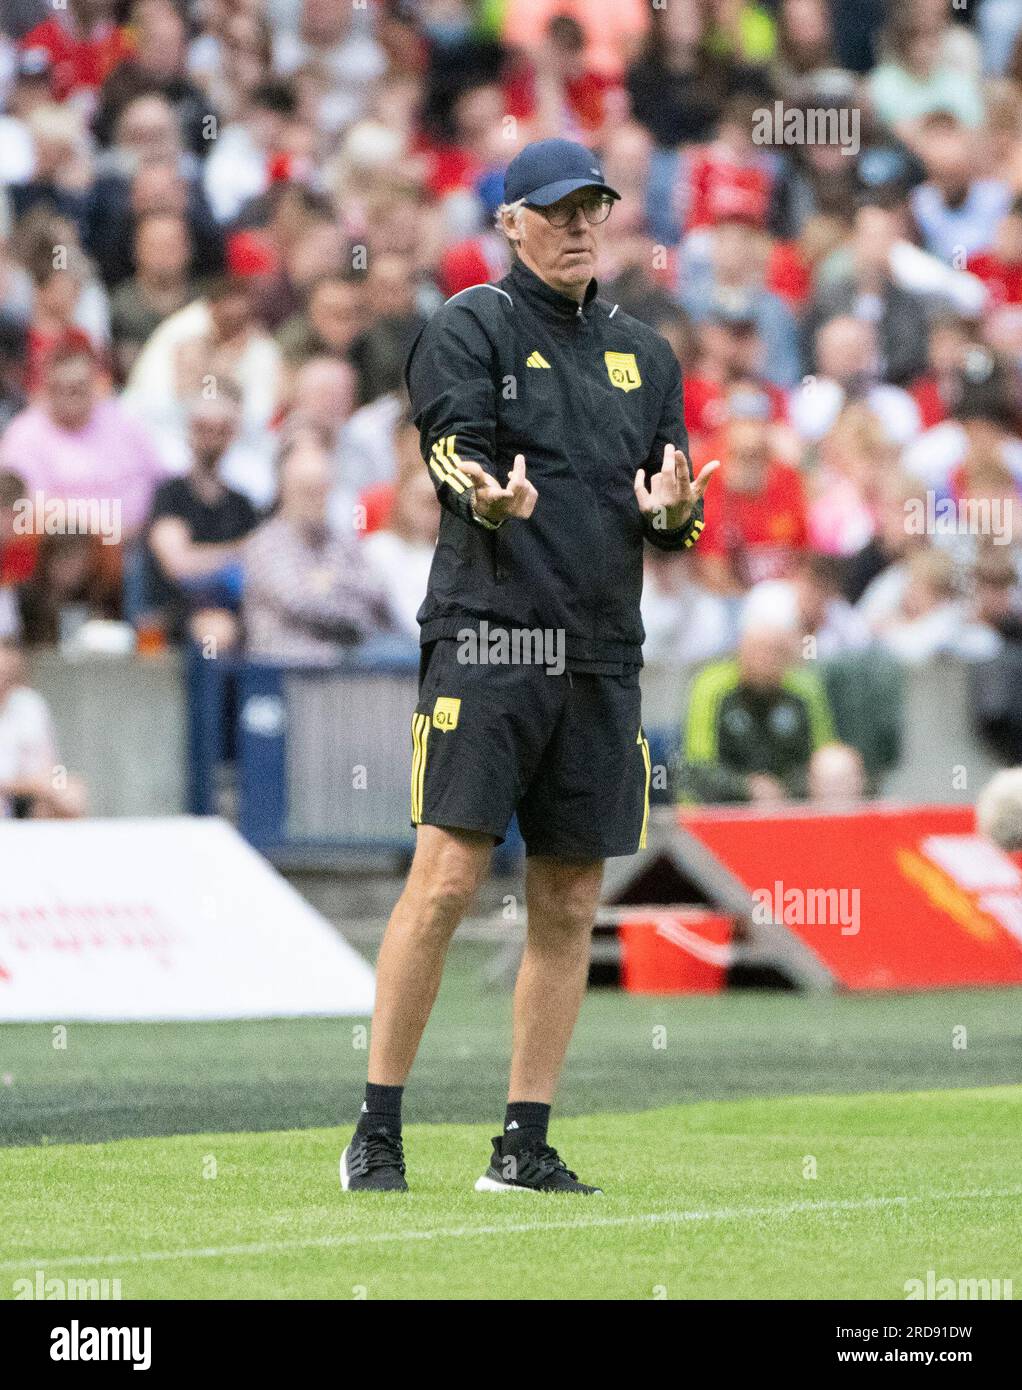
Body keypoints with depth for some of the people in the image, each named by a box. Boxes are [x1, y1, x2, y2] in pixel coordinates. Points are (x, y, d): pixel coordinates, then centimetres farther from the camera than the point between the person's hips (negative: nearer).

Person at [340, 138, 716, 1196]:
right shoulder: (467, 329, 3)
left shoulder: (643, 354, 19)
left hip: (602, 659, 6)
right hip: (487, 637, -6)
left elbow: (678, 519, 16)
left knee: (569, 904, 5)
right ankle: (375, 1136, -8)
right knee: (446, 879, -12)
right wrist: (490, 495, -34)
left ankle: (524, 1146, 10)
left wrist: (670, 509, -8)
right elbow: (455, 453, -11)